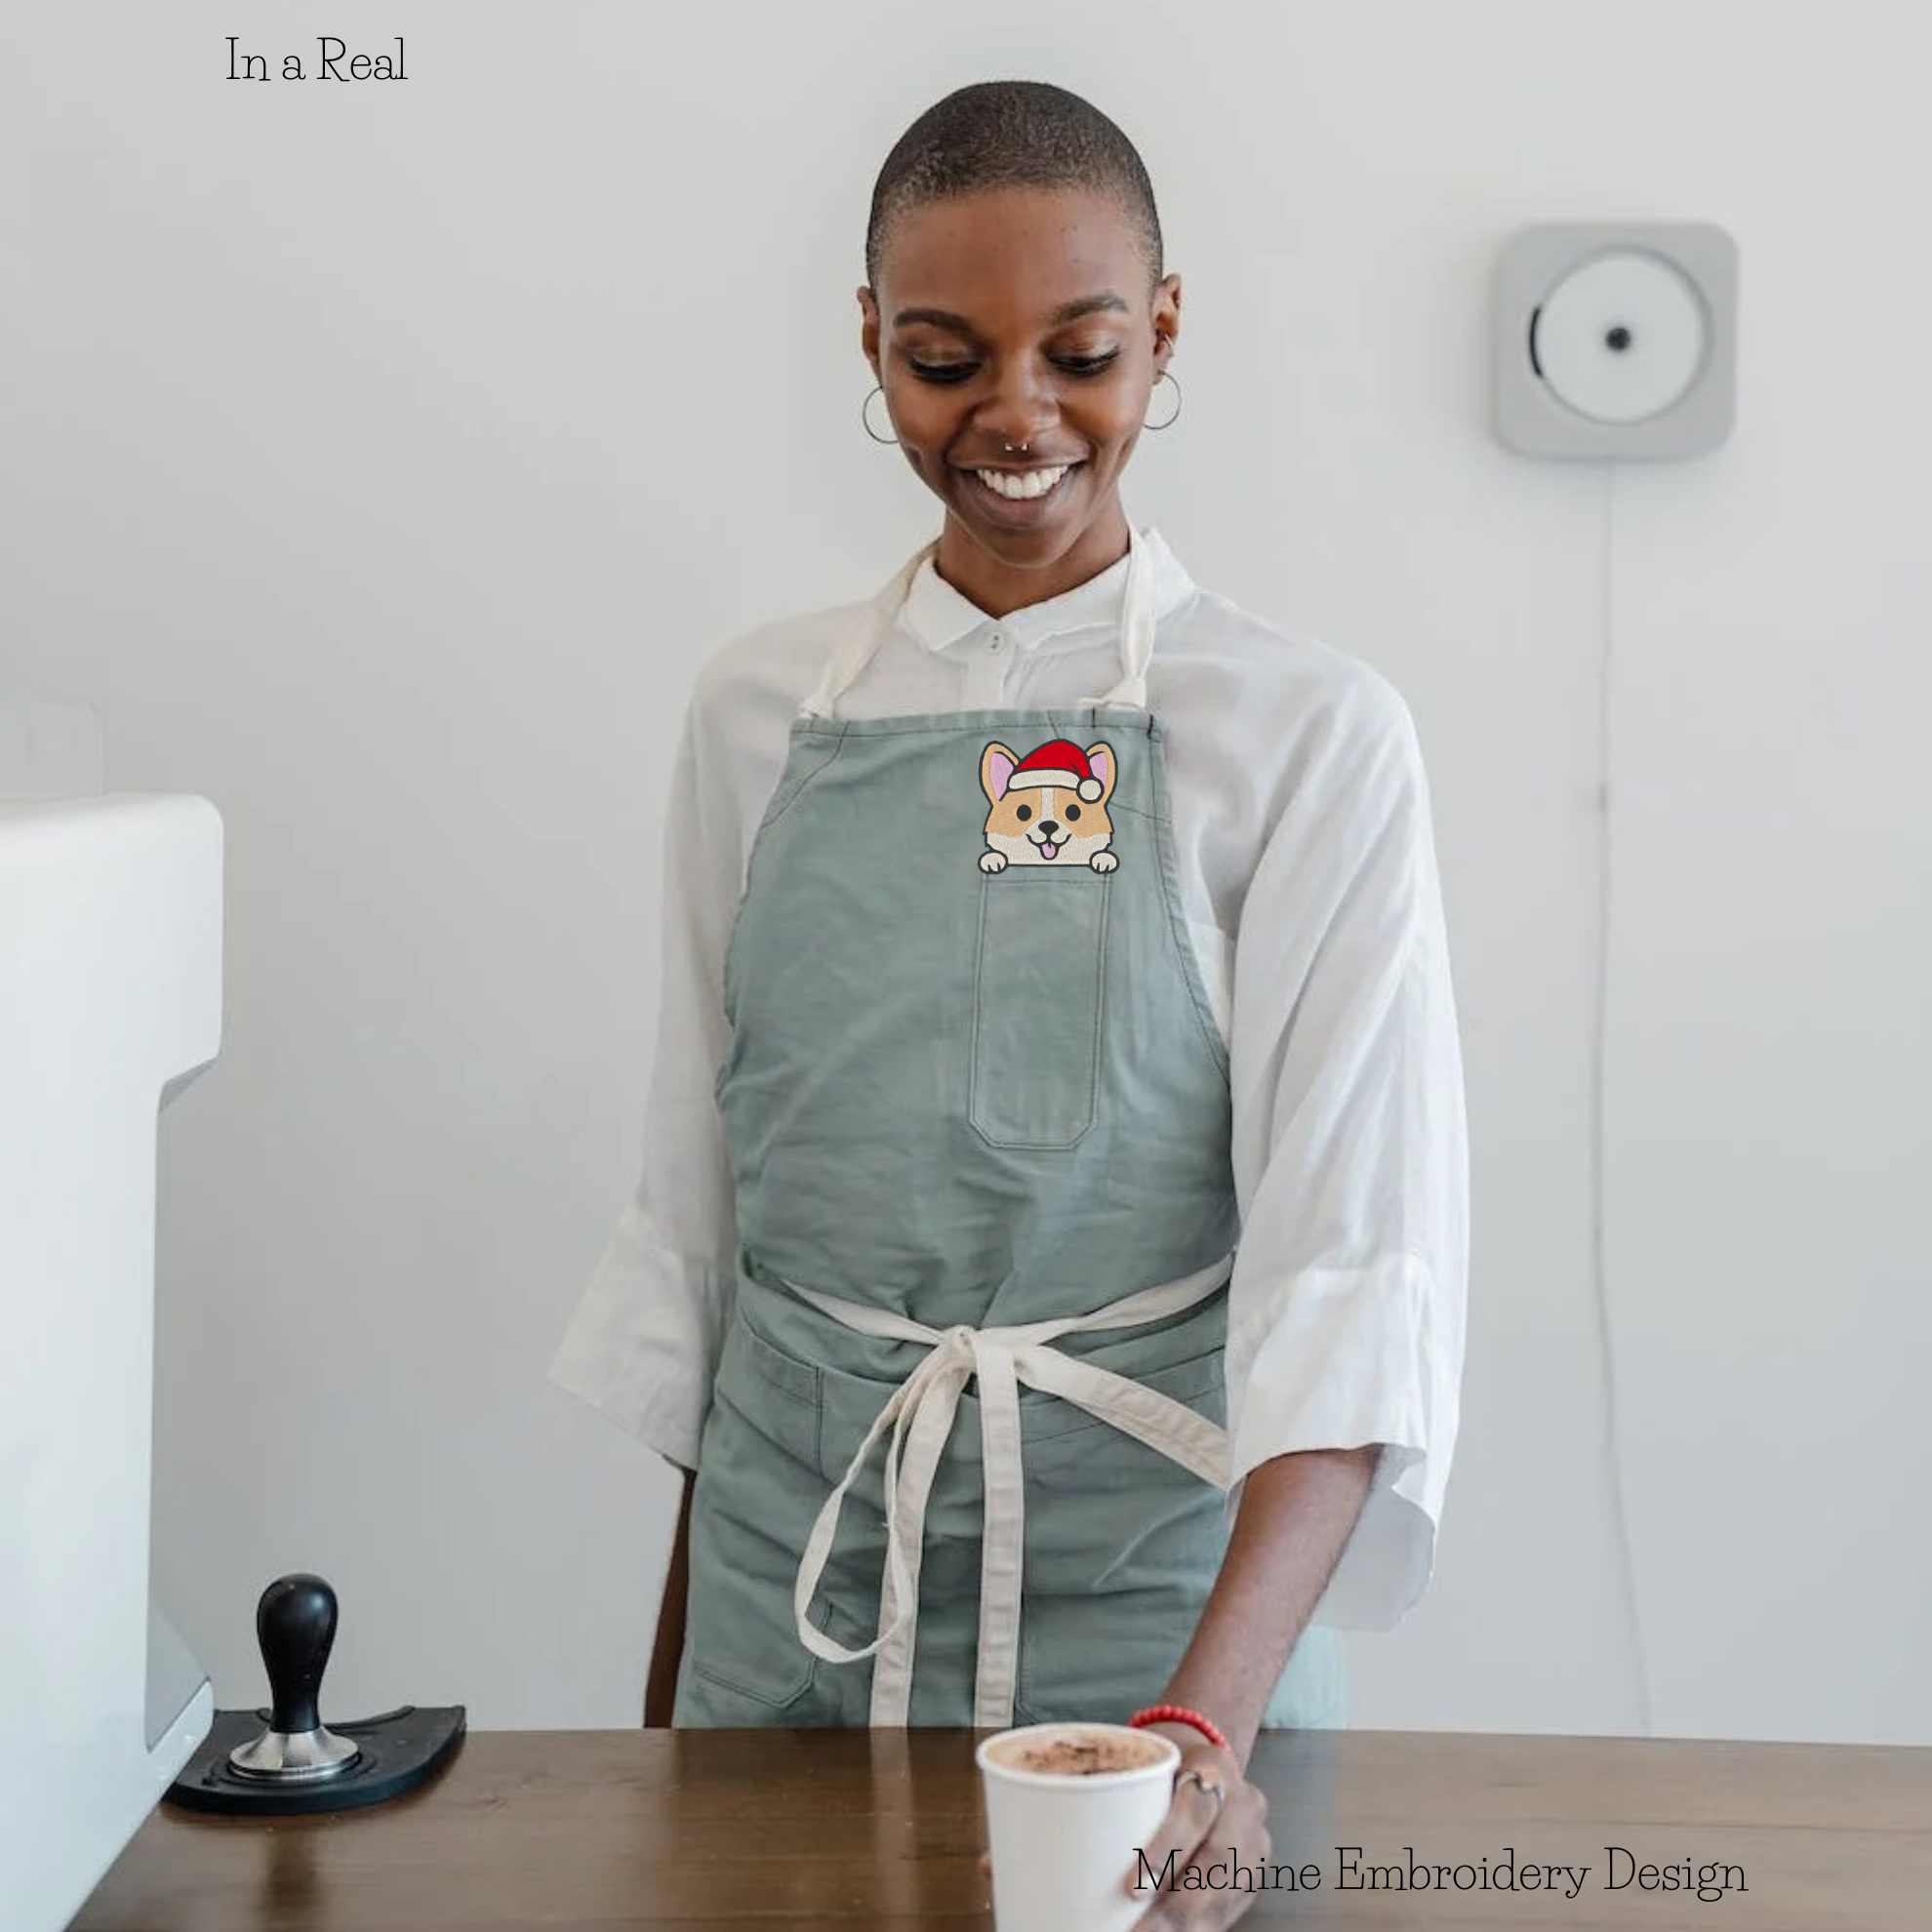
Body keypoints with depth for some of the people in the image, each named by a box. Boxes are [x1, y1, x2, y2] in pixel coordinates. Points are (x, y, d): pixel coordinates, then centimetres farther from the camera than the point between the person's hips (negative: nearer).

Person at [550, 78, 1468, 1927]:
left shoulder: (1310, 733, -8)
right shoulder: (758, 710, 3)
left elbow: (1357, 1270, -15)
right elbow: (700, 1190, 9)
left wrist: (1210, 1717, -28)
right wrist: (677, 1657, 10)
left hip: (1155, 1570, -3)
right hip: (792, 1564, 3)